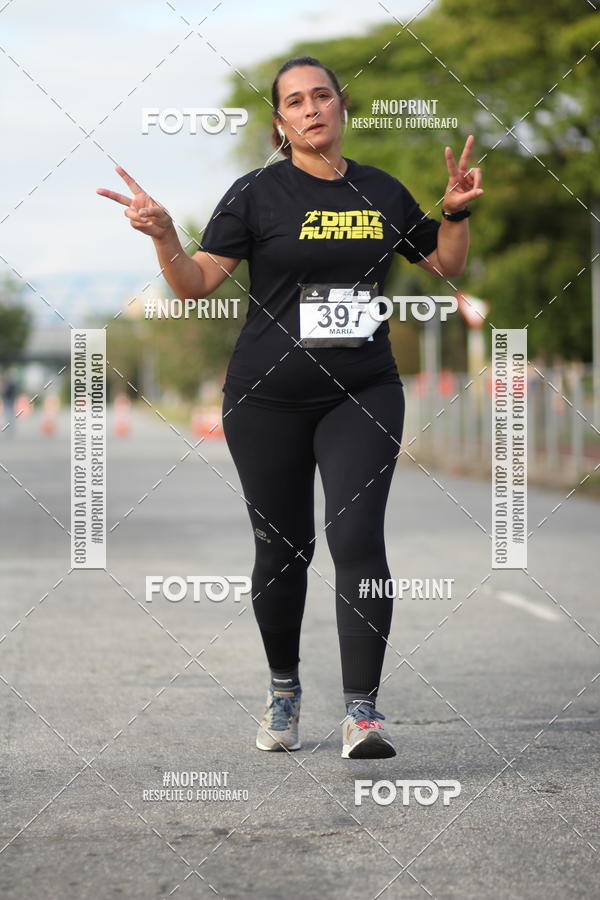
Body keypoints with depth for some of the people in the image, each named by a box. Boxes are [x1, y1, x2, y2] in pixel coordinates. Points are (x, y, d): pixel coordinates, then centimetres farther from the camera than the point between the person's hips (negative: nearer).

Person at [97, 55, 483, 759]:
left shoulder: (383, 192, 9)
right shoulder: (258, 193, -1)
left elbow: (447, 266, 20)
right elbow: (196, 283, -5)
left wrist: (456, 212, 3)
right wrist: (162, 235, -21)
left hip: (363, 392, 1)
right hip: (268, 397, -1)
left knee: (357, 538, -14)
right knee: (283, 547, 7)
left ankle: (362, 714, -14)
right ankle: (283, 692, 28)